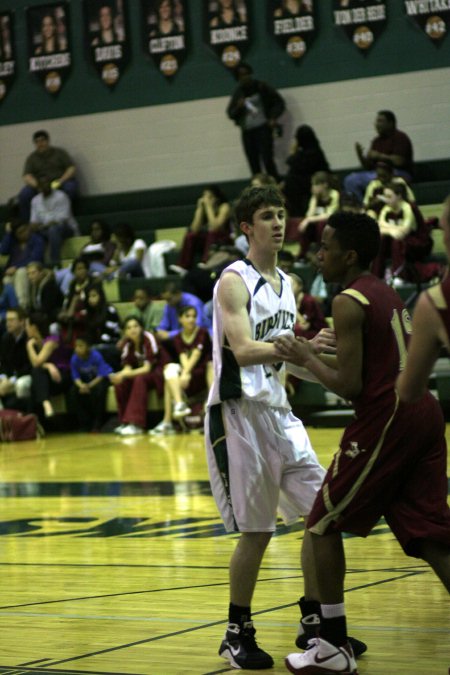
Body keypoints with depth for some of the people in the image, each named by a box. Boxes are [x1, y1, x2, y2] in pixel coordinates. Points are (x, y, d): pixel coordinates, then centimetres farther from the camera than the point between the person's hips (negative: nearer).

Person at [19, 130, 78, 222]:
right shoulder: (31, 158, 12)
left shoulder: (59, 152, 11)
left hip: (59, 183, -1)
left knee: (70, 186, -35)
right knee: (24, 194, -29)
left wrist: (61, 181, -16)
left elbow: (72, 168, 2)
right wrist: (37, 185, -23)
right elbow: (27, 176, -1)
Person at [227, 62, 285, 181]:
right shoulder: (238, 93, 10)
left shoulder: (261, 88, 1)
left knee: (267, 160, -14)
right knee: (254, 166, 2)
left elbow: (279, 102, 5)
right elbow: (230, 113, 11)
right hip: (247, 131, 4)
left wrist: (273, 118, -9)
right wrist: (238, 107, -10)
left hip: (263, 128, -4)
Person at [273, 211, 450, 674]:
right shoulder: (389, 295, 18)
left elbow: (349, 386, -15)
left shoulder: (349, 302, -10)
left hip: (385, 419, -9)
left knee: (324, 526, 7)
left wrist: (304, 358, -1)